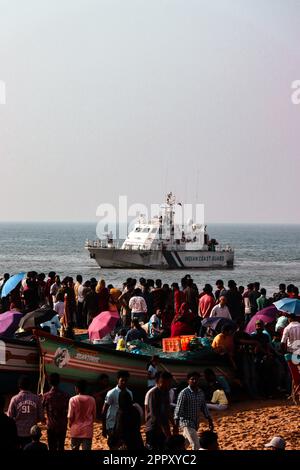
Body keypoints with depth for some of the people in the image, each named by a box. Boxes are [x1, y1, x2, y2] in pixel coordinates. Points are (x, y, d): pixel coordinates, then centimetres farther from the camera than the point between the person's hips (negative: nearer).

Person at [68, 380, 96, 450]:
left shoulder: (73, 399, -9)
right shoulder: (92, 400, -2)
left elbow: (70, 417, -8)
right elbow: (94, 415, 6)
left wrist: (70, 425, 11)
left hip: (76, 430, -1)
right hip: (88, 430, 1)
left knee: (74, 449, 14)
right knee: (87, 449, -1)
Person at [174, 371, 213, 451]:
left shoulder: (200, 393, 6)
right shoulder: (184, 393, -14)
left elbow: (204, 407, 15)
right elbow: (178, 409, -16)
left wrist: (210, 421, 12)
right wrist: (176, 425, -20)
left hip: (196, 423, 7)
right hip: (187, 423, -7)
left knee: (184, 444, 18)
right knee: (196, 446, -15)